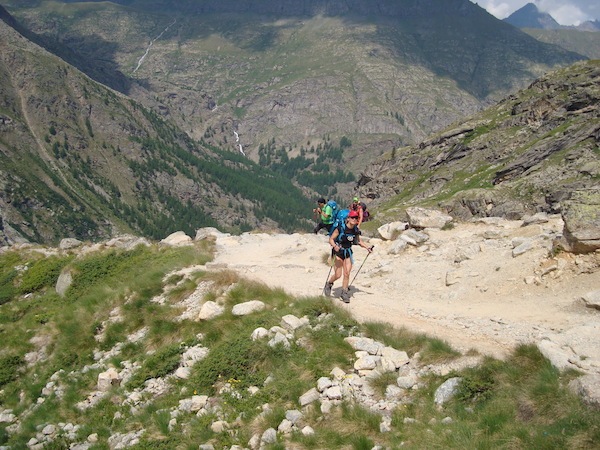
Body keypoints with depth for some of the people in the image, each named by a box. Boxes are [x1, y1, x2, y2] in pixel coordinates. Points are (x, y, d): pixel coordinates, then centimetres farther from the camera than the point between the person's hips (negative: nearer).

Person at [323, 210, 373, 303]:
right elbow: (331, 239, -14)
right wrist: (335, 246, -33)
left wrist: (367, 247, 2)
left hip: (348, 253, 4)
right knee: (338, 275, -5)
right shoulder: (340, 228, -18)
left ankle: (344, 293, 13)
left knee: (347, 274, -2)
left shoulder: (356, 230, -3)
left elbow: (359, 241, 13)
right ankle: (328, 284, 26)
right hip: (338, 252, -4)